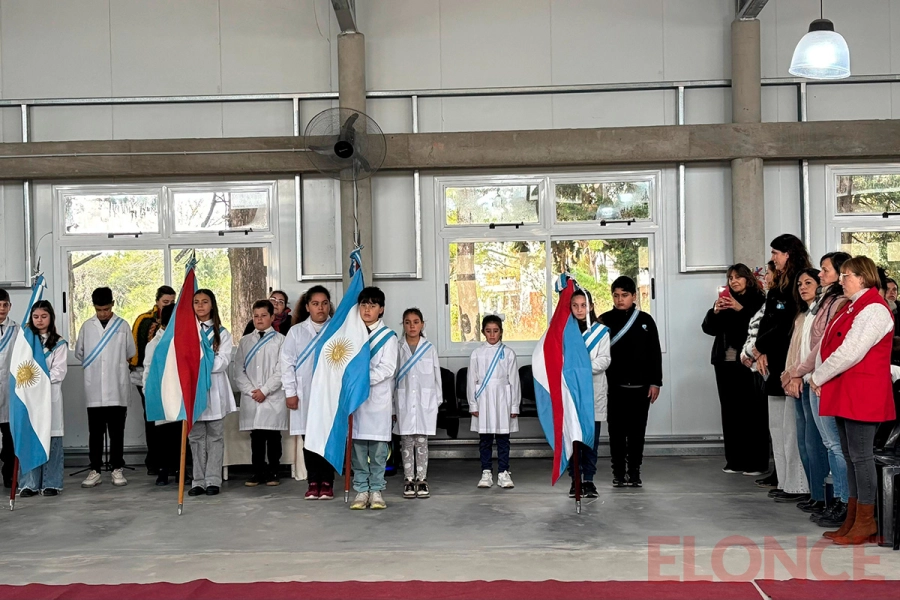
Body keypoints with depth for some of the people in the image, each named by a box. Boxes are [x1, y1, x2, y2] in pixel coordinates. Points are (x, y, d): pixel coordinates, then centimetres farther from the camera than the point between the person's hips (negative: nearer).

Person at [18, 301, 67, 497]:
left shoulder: (58, 343, 8)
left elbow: (59, 371, -1)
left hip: (50, 394, -1)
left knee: (51, 439, -3)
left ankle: (51, 483, 1)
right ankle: (29, 483, 2)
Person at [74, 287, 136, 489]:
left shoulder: (122, 325, 1)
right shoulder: (87, 326, 5)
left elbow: (130, 353, 8)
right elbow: (79, 353, 13)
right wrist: (93, 365, 10)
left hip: (117, 389, -1)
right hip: (94, 389, 1)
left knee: (117, 432, 5)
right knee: (95, 432, 6)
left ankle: (117, 469, 13)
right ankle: (95, 470, 12)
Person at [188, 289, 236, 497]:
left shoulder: (221, 333, 7)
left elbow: (223, 361, -4)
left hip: (214, 388, -1)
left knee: (215, 436, 0)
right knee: (196, 436, 2)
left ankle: (213, 480, 2)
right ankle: (198, 481, 5)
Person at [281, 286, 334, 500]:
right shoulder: (296, 332, 7)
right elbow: (287, 363, 6)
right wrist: (290, 392, 0)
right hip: (305, 395, 1)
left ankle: (327, 483, 9)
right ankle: (313, 483, 10)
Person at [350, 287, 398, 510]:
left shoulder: (388, 336, 1)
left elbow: (387, 368, -7)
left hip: (379, 398, -2)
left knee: (378, 447, 0)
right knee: (357, 445, 3)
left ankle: (376, 490, 9)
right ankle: (361, 490, 10)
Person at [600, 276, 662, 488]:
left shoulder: (645, 320, 6)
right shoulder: (605, 320, 2)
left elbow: (655, 353, 7)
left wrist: (655, 382, 1)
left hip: (640, 385, 1)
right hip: (614, 386, -1)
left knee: (637, 430, 6)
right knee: (617, 430, 3)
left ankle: (634, 472, 15)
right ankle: (618, 472, 11)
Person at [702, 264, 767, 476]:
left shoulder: (758, 300, -1)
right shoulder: (724, 300, 15)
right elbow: (708, 328, 10)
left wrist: (741, 309, -20)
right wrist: (715, 311, -6)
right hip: (725, 362, 5)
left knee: (753, 412, -4)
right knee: (730, 411, 6)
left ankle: (756, 462, 1)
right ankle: (734, 461, 11)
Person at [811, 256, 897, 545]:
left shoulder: (874, 310, -15)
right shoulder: (852, 307, 17)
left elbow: (850, 353, -21)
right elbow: (830, 345, 16)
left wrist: (818, 378, -12)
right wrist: (820, 376, 3)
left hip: (862, 396, -10)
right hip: (844, 393, 10)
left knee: (860, 455, -4)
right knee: (850, 455, 12)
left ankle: (865, 523, 3)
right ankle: (852, 519, 19)